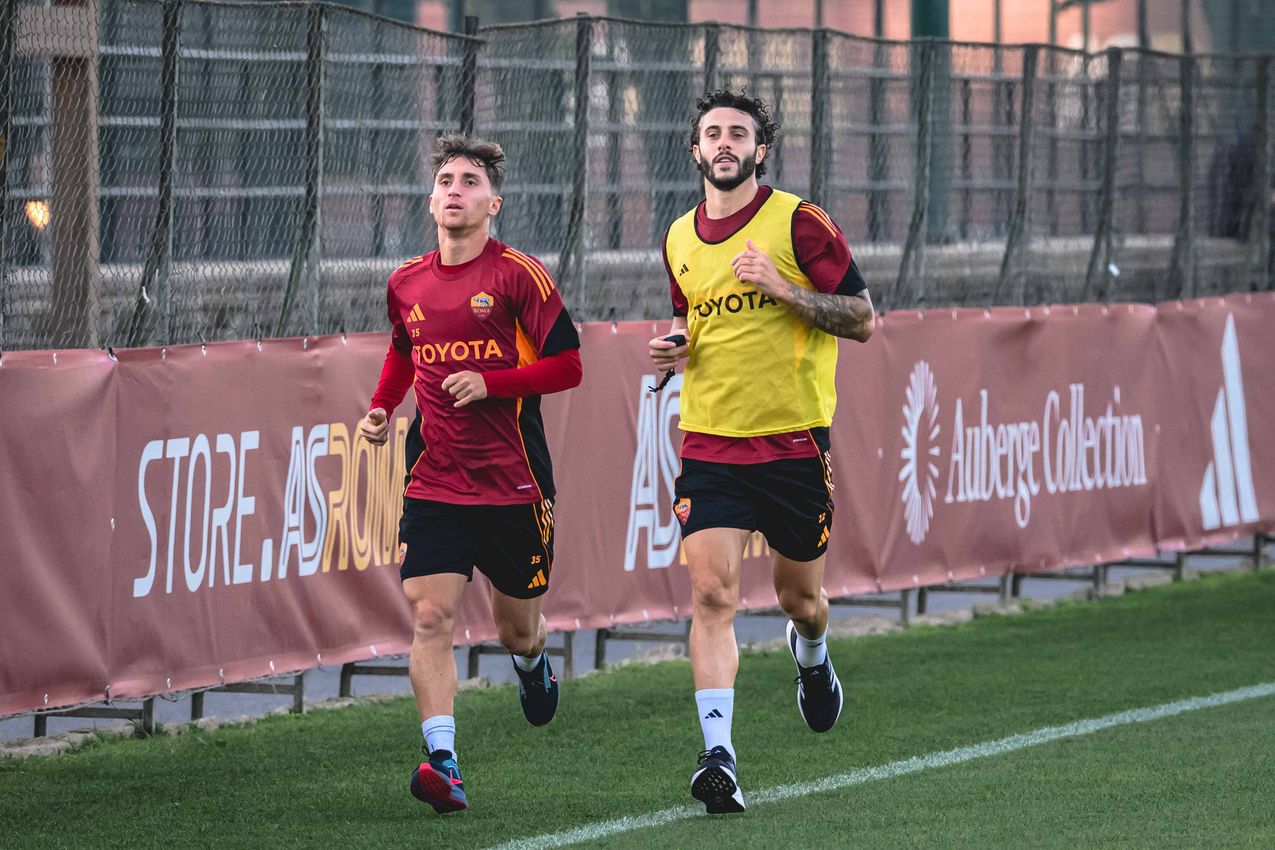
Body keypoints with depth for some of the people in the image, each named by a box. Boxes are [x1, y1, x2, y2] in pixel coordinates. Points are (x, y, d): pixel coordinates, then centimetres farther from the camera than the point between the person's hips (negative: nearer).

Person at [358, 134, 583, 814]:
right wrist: (381, 408, 13)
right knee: (430, 615, -16)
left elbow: (567, 366, -7)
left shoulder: (519, 275, -7)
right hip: (433, 484, 3)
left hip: (513, 483, -3)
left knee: (516, 628, 12)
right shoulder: (406, 284, 8)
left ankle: (533, 665, 50)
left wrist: (490, 383, -18)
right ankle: (442, 761, -23)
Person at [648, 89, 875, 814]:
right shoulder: (680, 240, 10)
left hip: (793, 441, -2)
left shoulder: (799, 223, -6)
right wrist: (676, 348, 3)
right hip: (710, 446, 2)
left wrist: (783, 288, -19)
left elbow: (862, 319, -7)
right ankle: (719, 756, -19)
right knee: (712, 593, -14)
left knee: (800, 598, 11)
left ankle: (812, 657, 49)